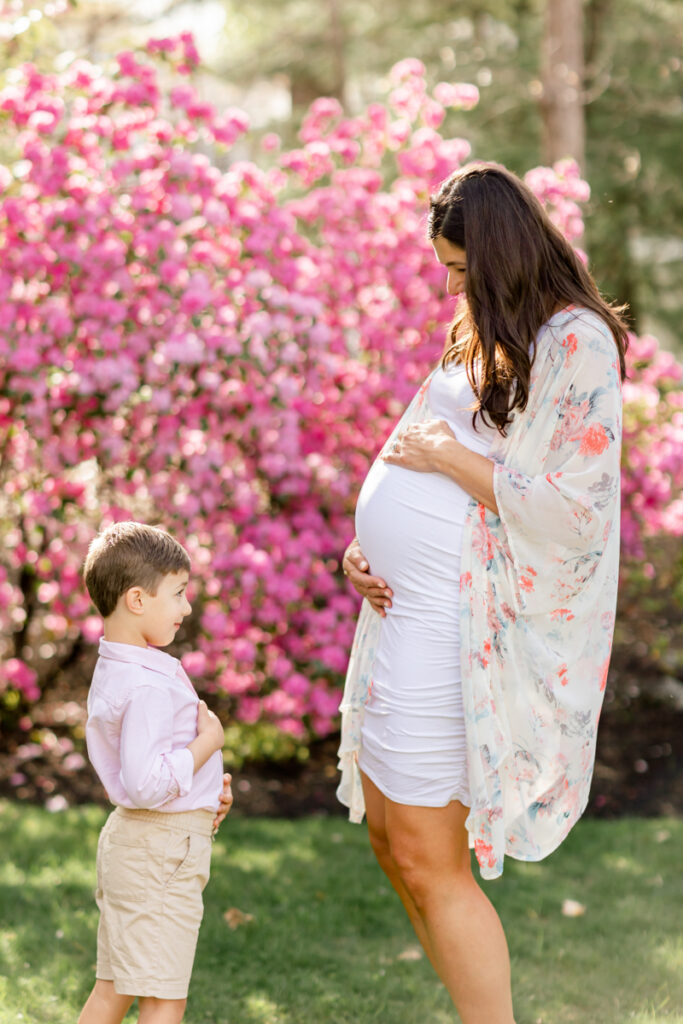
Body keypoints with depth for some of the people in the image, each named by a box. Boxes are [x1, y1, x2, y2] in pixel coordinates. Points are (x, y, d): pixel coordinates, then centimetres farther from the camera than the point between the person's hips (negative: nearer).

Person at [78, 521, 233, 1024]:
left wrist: (203, 784, 11)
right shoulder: (149, 686, -23)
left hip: (128, 839, 10)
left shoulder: (112, 671, 10)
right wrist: (208, 743, -18)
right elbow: (145, 783, -29)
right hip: (162, 850, -10)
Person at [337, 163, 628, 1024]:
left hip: (458, 622, -10)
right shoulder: (490, 337, 14)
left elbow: (568, 511, -22)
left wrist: (448, 456, -15)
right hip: (406, 603, 10)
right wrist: (364, 546, 6)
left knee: (427, 858, -5)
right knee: (390, 834, 16)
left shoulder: (577, 346, -15)